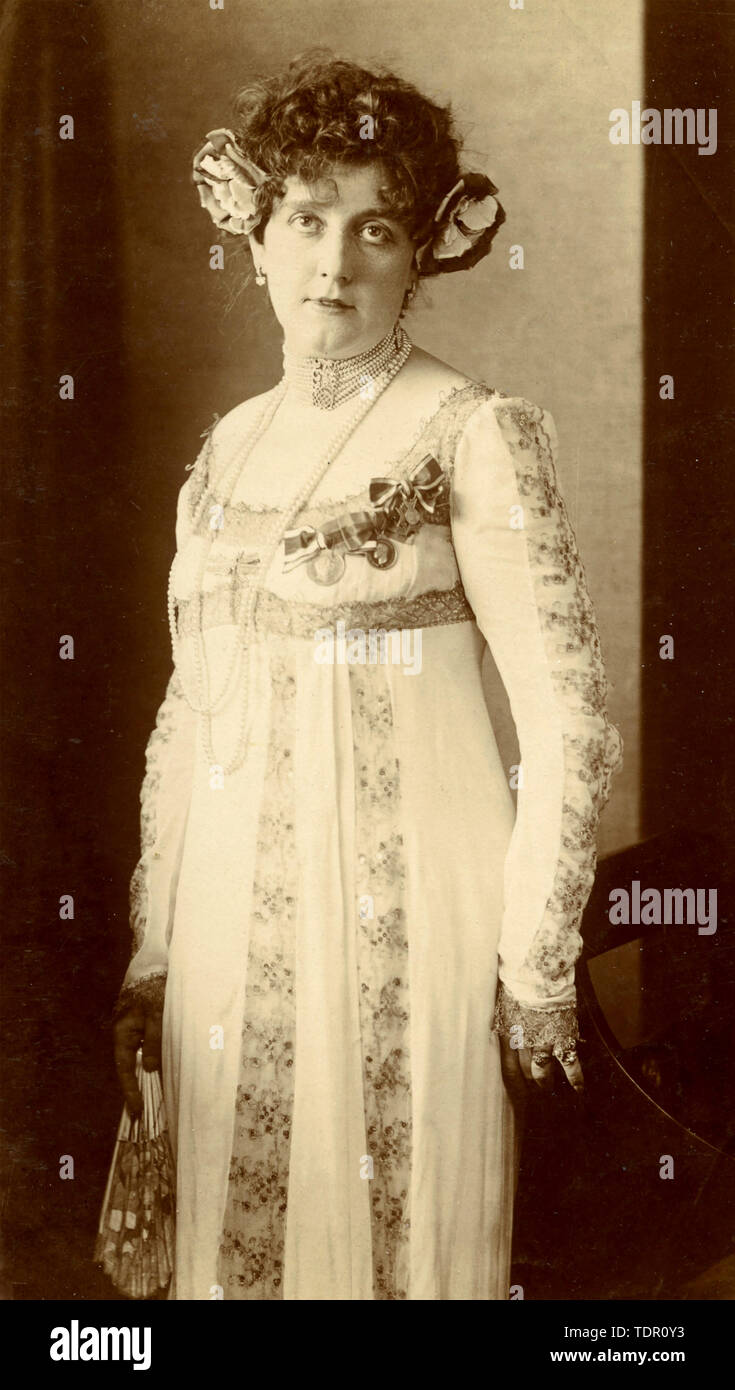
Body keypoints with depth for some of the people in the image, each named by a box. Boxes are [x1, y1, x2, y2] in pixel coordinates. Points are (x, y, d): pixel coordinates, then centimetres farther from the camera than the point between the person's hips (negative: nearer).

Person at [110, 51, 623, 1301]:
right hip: (235, 916, 6)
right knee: (233, 1240, 14)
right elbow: (188, 716, 13)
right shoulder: (230, 446, 10)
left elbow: (567, 723, -10)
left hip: (402, 908, -5)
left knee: (395, 1240, 6)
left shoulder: (475, 433, -8)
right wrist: (150, 953, 11)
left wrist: (537, 970, -11)